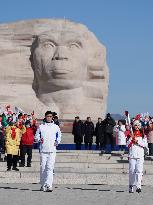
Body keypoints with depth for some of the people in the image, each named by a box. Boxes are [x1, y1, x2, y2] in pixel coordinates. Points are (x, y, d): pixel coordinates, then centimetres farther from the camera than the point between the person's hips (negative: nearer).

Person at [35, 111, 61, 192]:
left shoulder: (56, 127, 8)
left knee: (50, 168, -11)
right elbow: (36, 136, 11)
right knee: (43, 168, 4)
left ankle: (49, 185, -17)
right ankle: (43, 185, 14)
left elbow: (59, 136, 20)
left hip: (52, 150, -1)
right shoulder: (41, 127, 7)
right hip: (43, 150, 1)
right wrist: (39, 139, -10)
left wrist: (57, 141, 2)